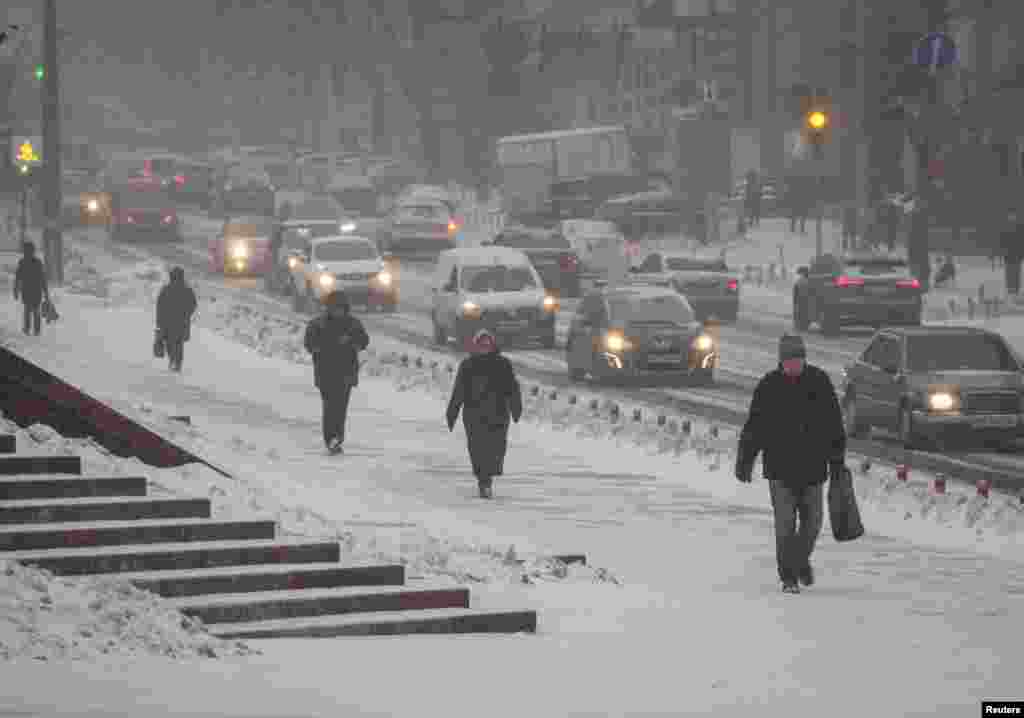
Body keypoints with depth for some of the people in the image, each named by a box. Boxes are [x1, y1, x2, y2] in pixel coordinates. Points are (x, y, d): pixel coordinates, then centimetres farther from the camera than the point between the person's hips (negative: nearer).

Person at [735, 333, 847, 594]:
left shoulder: (819, 381, 1)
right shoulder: (769, 385, -3)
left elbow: (834, 424, 7)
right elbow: (754, 426, 3)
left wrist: (837, 459, 6)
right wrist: (744, 461, 2)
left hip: (812, 466, 2)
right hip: (780, 467, -2)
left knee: (812, 521, 9)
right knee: (785, 523, -5)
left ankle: (801, 559, 35)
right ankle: (789, 576, 3)